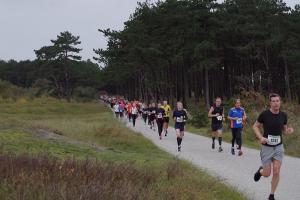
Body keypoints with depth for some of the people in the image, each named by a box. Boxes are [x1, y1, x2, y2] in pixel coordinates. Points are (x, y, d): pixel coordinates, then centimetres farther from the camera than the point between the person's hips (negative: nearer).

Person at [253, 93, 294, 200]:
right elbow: (255, 126, -2)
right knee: (267, 174, 1)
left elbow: (284, 129, 11)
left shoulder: (283, 115, -4)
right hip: (266, 147, -2)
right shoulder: (264, 114, -15)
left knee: (276, 172, -4)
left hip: (278, 147, 2)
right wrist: (261, 137, -19)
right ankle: (260, 170, 38)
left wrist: (288, 130, -13)